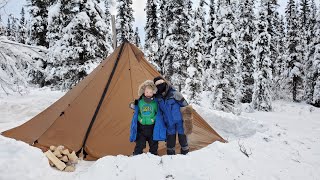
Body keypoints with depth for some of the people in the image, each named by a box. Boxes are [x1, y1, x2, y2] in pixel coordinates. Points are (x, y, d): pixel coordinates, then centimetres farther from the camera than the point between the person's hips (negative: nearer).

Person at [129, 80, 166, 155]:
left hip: (153, 128, 0)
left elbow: (159, 114, 5)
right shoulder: (139, 102, -1)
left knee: (153, 146, 12)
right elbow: (136, 113, 10)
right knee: (139, 146, 3)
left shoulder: (156, 102, -4)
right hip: (141, 128, 0)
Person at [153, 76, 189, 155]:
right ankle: (170, 154, 23)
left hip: (179, 120, -3)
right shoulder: (158, 97, -2)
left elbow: (184, 104, -9)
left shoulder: (174, 93, -15)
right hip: (169, 122, 3)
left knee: (182, 137, 6)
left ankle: (185, 153, 24)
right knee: (170, 139, 8)